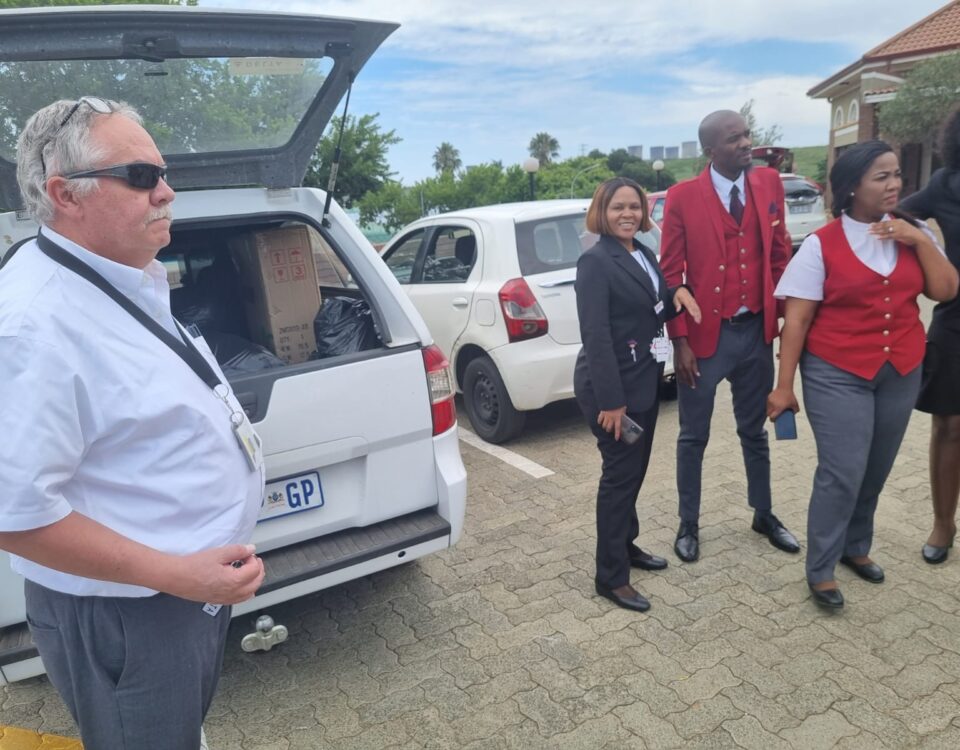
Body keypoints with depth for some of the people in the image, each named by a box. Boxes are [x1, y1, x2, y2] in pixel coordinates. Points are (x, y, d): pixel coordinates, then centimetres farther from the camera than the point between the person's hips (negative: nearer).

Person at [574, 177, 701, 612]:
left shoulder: (644, 254, 10)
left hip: (644, 380, 8)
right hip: (611, 385, -8)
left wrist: (677, 294, -4)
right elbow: (595, 335, -21)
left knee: (635, 470, 18)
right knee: (620, 474, -1)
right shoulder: (595, 262, -15)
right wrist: (611, 400, -24)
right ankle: (611, 577, 12)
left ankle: (626, 546, 36)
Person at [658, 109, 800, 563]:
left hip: (757, 331, 4)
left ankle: (763, 515, 39)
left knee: (754, 431, 20)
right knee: (694, 437, 10)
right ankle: (688, 525, 28)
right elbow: (671, 274, -8)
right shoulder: (682, 197, -10)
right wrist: (679, 342, -11)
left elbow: (780, 254, 8)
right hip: (705, 335, -3)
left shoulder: (769, 183, 2)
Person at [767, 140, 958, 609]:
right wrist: (784, 385, -12)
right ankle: (820, 570, 11)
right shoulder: (821, 244, -8)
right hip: (838, 375, -5)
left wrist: (921, 242, -11)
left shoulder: (911, 233, 6)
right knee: (842, 474, -5)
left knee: (876, 470, 14)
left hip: (901, 373, 5)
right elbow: (796, 319, -10)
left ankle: (855, 547, 35)